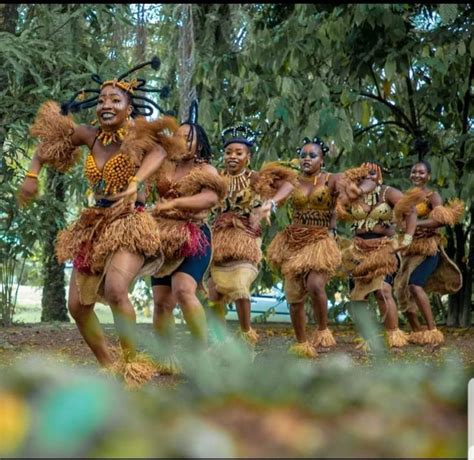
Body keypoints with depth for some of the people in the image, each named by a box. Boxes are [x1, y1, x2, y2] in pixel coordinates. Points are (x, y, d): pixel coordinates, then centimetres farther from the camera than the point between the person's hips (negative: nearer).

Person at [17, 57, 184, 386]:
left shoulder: (138, 135, -9)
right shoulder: (90, 136, 5)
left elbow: (159, 151, -30)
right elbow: (47, 142, 17)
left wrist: (134, 185, -47)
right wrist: (32, 175, 2)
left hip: (130, 223, -7)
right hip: (94, 225, 7)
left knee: (115, 289, -32)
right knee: (78, 305, 5)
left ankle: (134, 364, -17)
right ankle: (109, 367, 22)